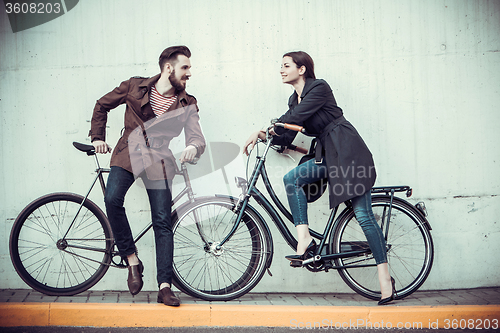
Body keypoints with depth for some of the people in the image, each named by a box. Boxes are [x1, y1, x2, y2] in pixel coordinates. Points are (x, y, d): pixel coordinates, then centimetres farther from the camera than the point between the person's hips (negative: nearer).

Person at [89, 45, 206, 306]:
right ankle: (132, 260, -11)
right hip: (128, 155, 0)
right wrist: (97, 137, 10)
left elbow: (197, 137, -8)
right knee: (112, 199, -27)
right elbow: (102, 105, 15)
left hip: (159, 161, 1)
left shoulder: (186, 104, 3)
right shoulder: (135, 86, 1)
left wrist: (193, 147, -32)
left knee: (163, 222, -8)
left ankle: (164, 286, -3)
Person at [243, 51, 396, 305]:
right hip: (327, 155, 8)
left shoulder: (319, 88, -11)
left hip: (348, 152, -8)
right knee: (292, 178, -17)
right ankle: (304, 239, -18)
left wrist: (263, 131, -22)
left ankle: (385, 277, -5)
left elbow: (294, 117, -22)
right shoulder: (294, 100, 14)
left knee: (363, 214, -10)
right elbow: (286, 136, 11)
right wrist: (261, 136, -4)